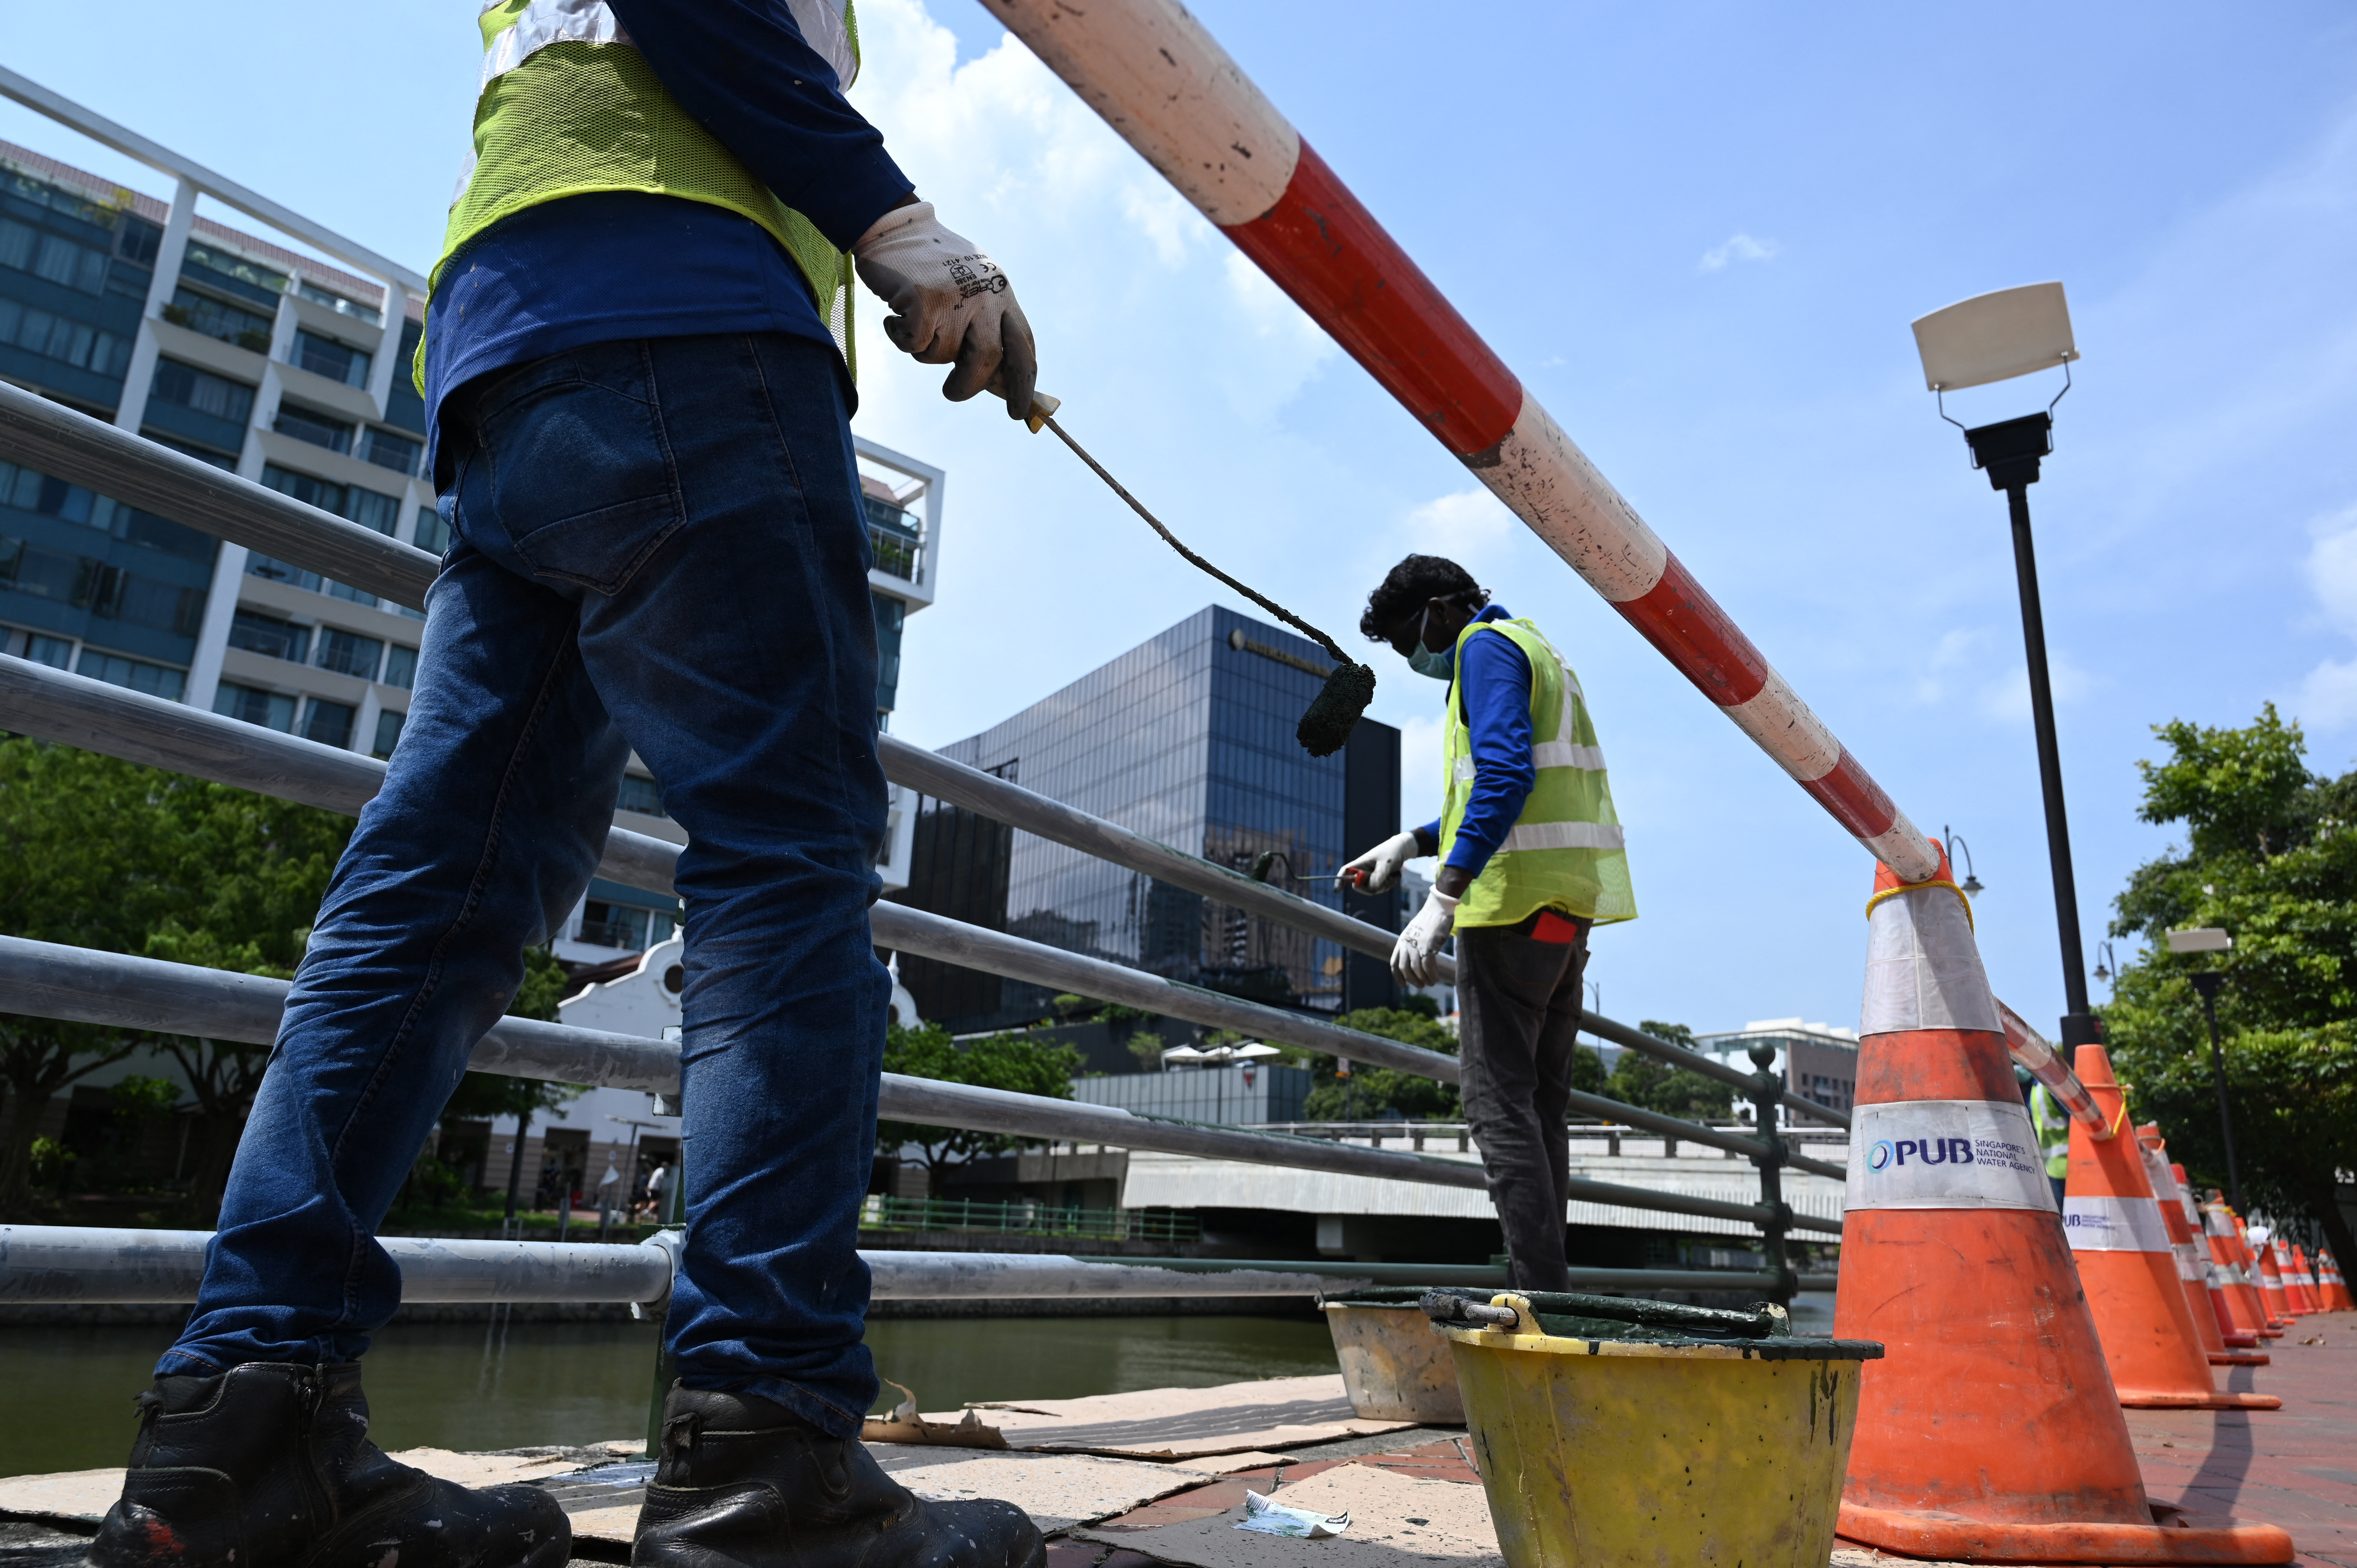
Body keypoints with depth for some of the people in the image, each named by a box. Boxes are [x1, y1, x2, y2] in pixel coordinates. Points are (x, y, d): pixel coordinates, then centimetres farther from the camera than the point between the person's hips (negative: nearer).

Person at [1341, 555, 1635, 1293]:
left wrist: (1442, 898, -27)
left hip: (1515, 901, -10)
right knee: (1540, 1106, 11)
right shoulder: (1539, 651, 25)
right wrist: (1414, 842, 24)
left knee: (1499, 1104, -8)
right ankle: (1545, 1286, 14)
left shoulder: (1486, 647, -5)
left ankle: (1541, 1295, -9)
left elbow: (1506, 774, -22)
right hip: (1569, 903, 10)